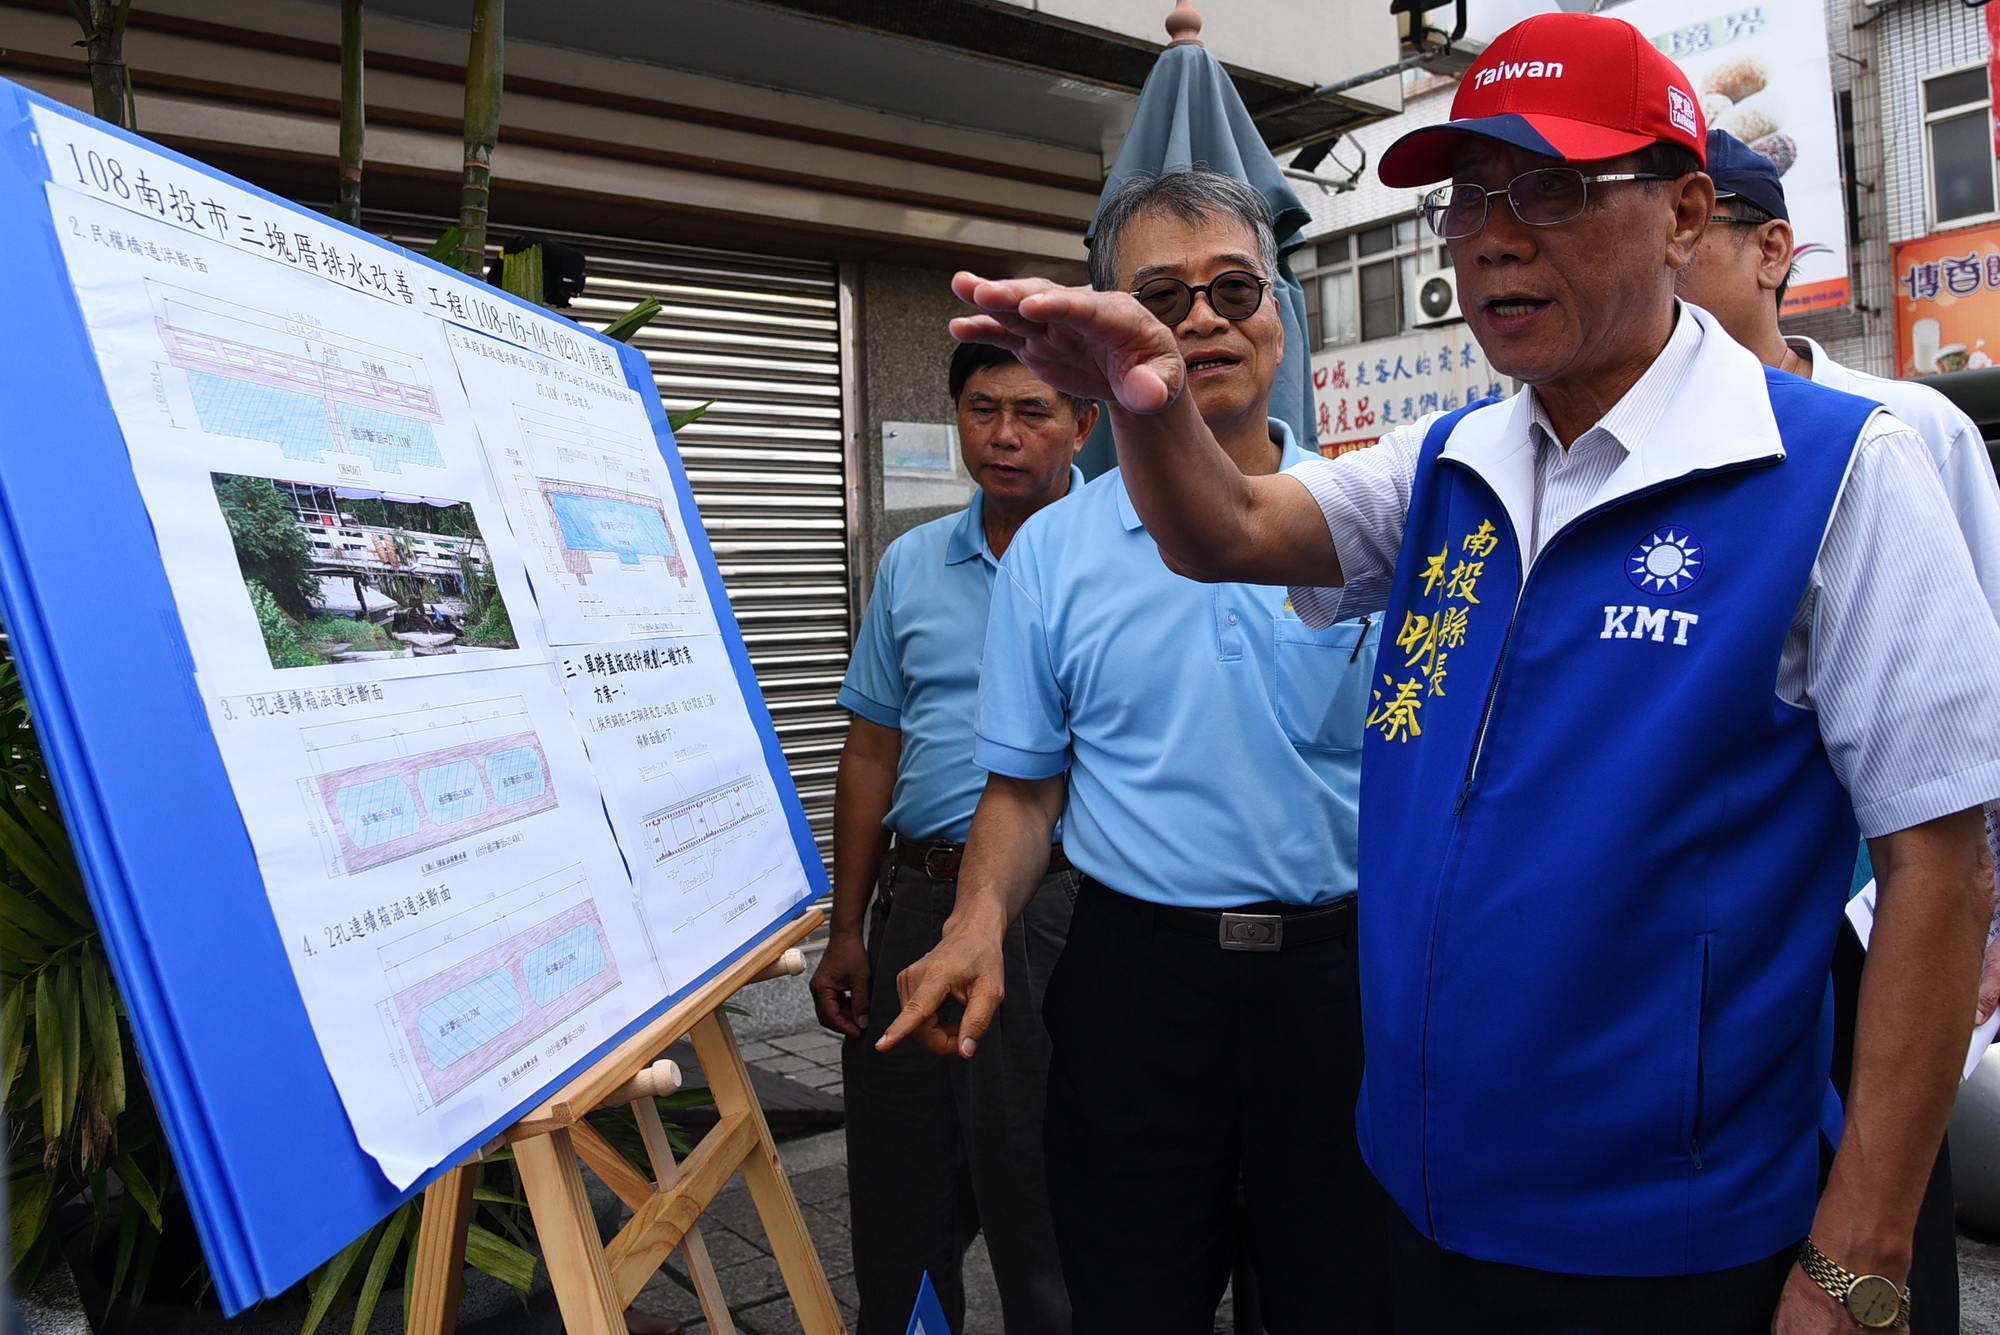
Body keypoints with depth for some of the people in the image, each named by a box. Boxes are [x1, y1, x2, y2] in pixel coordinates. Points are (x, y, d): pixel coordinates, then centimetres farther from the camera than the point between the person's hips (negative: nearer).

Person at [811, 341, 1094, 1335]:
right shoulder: (911, 565, 10)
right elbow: (872, 752, 12)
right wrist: (846, 932, 9)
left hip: (1058, 912, -4)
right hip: (916, 905, 5)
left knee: (1047, 1206, 8)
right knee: (900, 1204, 18)